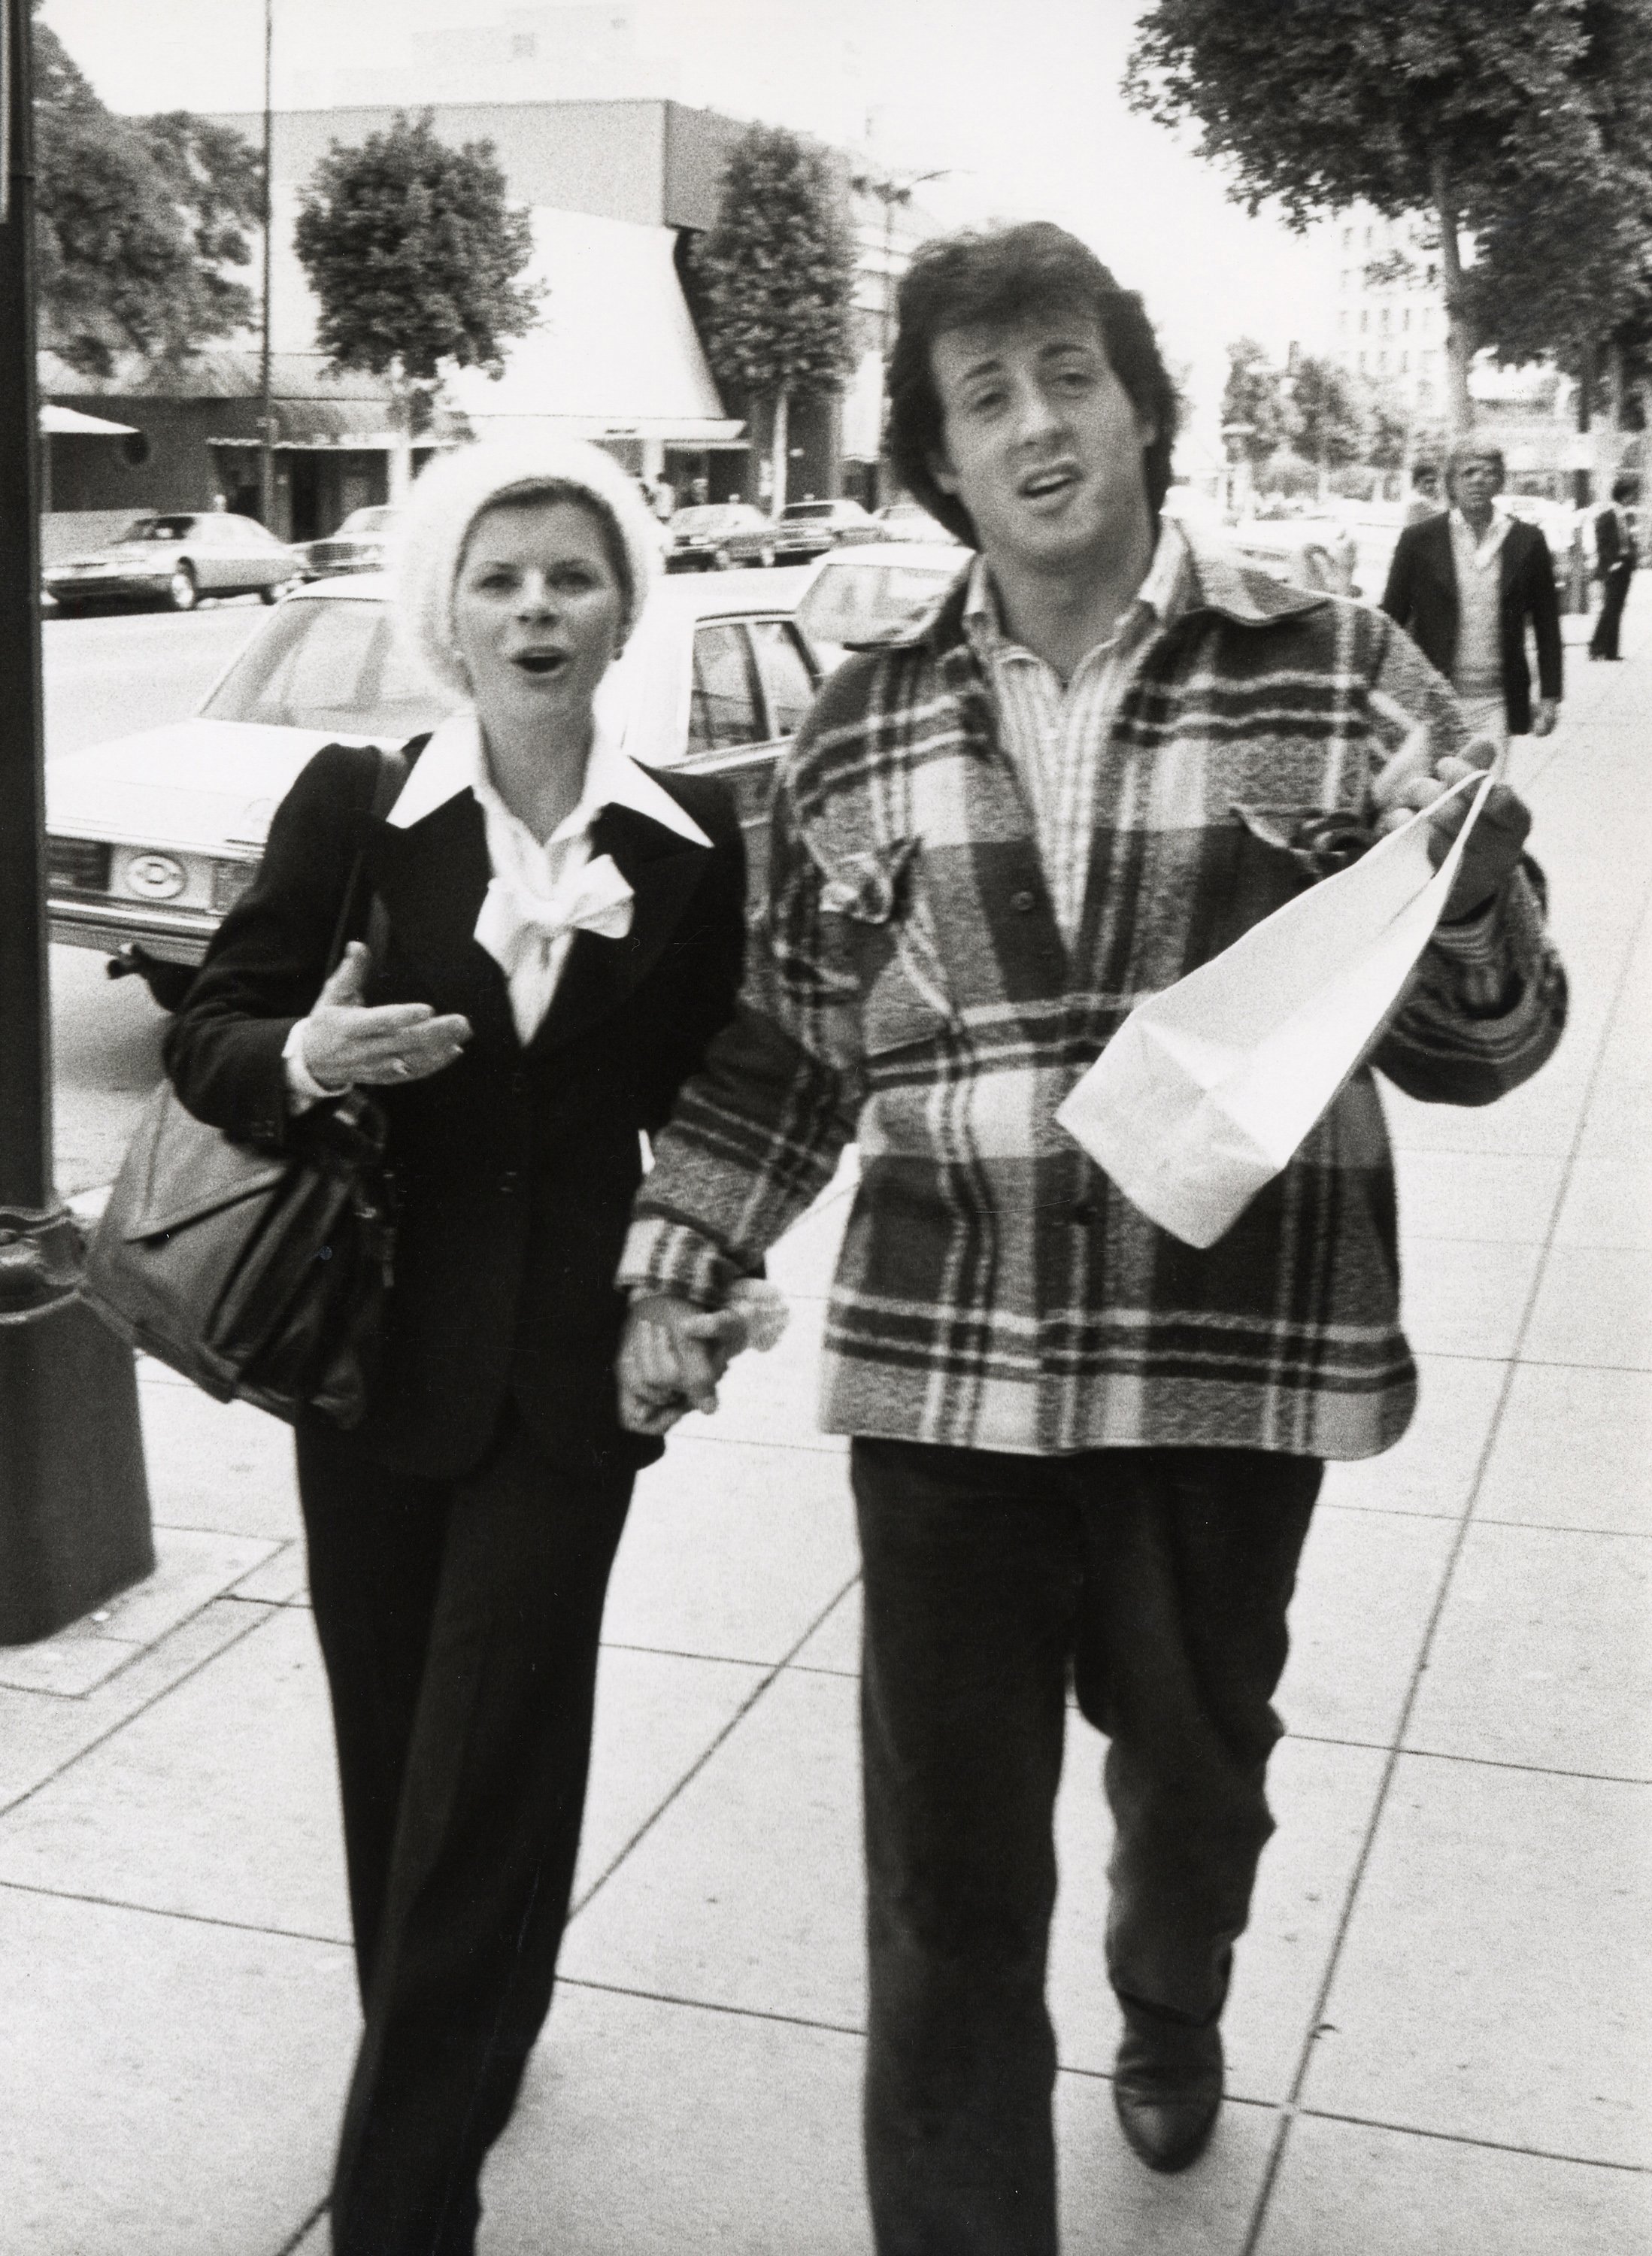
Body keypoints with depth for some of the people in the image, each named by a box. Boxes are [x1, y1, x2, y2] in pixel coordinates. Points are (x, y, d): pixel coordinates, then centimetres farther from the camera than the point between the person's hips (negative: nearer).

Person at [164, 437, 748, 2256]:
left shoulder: (692, 840, -2)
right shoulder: (351, 805, -3)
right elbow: (208, 1036, 0)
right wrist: (304, 1058, -20)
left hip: (567, 1368, -1)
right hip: (376, 1344, 1)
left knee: (486, 1781, 0)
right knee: (391, 1753, 13)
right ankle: (440, 2058, 38)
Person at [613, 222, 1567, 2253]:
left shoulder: (1339, 678, -3)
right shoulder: (863, 727, 4)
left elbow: (1480, 1043, -2)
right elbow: (787, 1049, 13)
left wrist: (1461, 919, -23)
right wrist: (678, 1266, 6)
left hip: (1239, 1359, 0)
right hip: (940, 1370, 0)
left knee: (1196, 1766, 23)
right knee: (946, 1874, 3)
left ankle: (1172, 2014, 56)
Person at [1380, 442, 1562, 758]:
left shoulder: (1527, 542, 5)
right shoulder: (1419, 540, 2)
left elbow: (1547, 624, 9)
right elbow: (1391, 620, 4)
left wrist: (1550, 696, 5)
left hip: (1498, 705, 1)